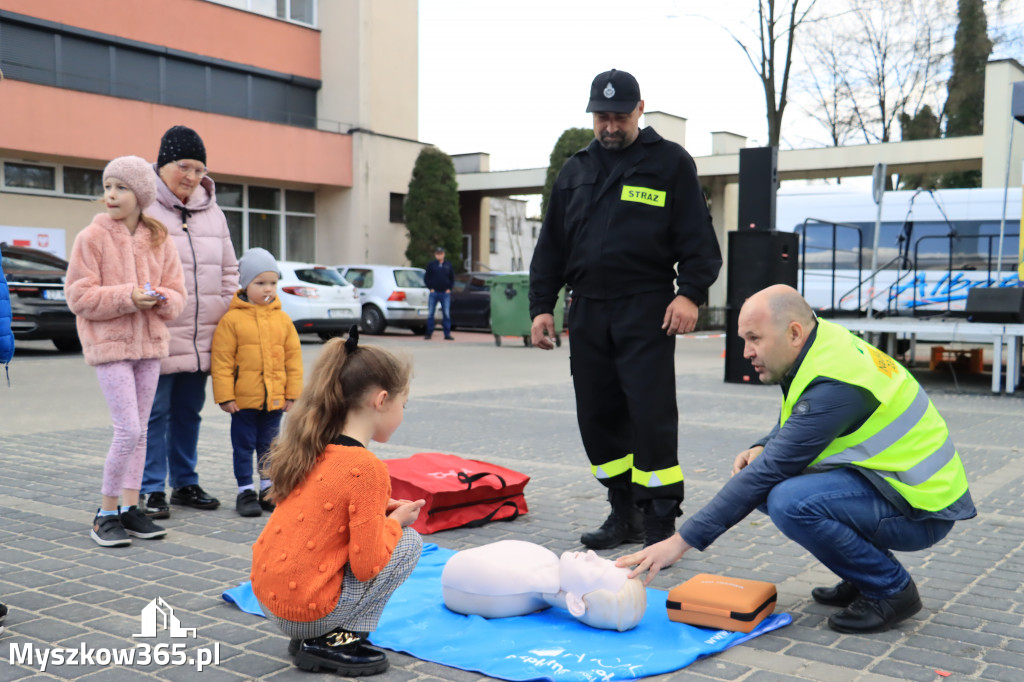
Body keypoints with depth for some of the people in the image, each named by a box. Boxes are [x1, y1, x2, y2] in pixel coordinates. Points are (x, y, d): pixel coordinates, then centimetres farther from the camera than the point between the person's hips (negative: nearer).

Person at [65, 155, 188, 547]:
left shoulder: (159, 240, 7)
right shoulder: (91, 238, -6)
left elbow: (178, 295, 8)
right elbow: (79, 296, -9)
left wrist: (161, 298, -15)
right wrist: (127, 297, -20)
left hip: (149, 343, 5)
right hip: (109, 343, -5)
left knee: (139, 431, 10)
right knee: (127, 431, -11)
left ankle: (130, 508, 20)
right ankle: (106, 513, 3)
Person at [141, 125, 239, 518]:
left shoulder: (212, 213, 14)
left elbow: (228, 272, 20)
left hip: (201, 339, 6)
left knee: (189, 412, 14)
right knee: (155, 413, -1)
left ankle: (185, 483, 25)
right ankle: (151, 490, 9)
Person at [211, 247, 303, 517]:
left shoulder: (283, 319, 4)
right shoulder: (231, 319, -7)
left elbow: (294, 358, 7)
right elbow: (221, 361, -7)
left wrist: (293, 393, 3)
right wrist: (225, 396, -10)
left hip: (275, 399, 3)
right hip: (243, 399, -3)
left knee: (269, 445, 13)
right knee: (243, 446, 7)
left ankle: (268, 489, 25)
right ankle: (245, 491, 17)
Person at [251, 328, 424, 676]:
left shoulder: (310, 449, 5)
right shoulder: (367, 469, -20)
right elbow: (367, 567, -18)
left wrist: (378, 511, 12)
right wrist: (395, 521, -1)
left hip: (266, 593, 8)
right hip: (306, 609, -8)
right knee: (409, 541, 3)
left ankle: (311, 635, 14)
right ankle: (333, 641, 1)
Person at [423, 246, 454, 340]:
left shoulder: (448, 265, 7)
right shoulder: (431, 265, 2)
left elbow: (452, 278, 14)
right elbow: (426, 278, 5)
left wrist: (449, 288, 2)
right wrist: (430, 288, -4)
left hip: (445, 293, 1)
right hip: (434, 293, -1)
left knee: (447, 314, -1)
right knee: (430, 314, 1)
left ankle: (447, 334, 3)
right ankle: (429, 333, 9)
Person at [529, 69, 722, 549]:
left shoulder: (670, 162, 5)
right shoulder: (575, 169, 17)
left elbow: (698, 237, 0)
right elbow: (551, 245, 18)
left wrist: (690, 293, -13)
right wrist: (541, 306, 11)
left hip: (646, 310, -5)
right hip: (587, 311, 5)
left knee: (651, 415, -8)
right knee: (597, 415, 6)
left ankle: (660, 522, 2)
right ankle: (624, 513, 18)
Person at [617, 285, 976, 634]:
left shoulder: (834, 386, -27)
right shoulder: (824, 342, 2)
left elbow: (769, 472, -28)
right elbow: (793, 429, 19)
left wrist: (683, 540, -26)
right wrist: (762, 450, -5)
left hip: (921, 507, -10)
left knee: (789, 501, -29)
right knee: (772, 487, 4)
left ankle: (892, 589, -7)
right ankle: (864, 576, 12)